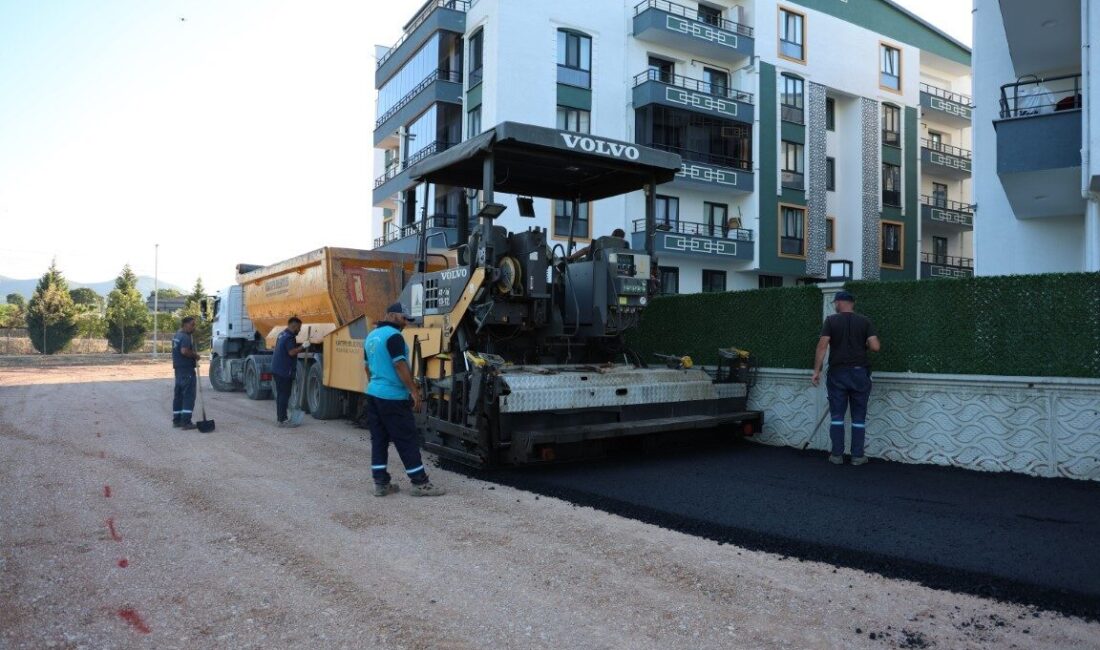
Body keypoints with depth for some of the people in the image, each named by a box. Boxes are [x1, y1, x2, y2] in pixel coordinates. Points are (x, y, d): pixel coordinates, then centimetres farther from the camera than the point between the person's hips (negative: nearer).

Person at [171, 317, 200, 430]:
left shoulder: (177, 335, 17)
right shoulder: (186, 337, -16)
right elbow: (184, 351, -30)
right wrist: (195, 355, -15)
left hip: (178, 368, 10)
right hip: (187, 369, -10)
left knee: (178, 395, 14)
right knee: (189, 395, -9)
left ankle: (176, 420, 20)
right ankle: (186, 422, -12)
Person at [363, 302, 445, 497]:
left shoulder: (371, 336, 14)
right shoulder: (393, 335, -14)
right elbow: (400, 366, -19)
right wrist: (414, 391, -16)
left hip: (373, 394, 9)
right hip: (392, 397, -9)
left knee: (379, 439, 9)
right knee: (407, 440, -3)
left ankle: (381, 483, 11)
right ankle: (420, 483, 1)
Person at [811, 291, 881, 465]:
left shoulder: (831, 320, -1)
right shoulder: (865, 321, 2)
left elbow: (822, 346, -9)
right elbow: (876, 346, -7)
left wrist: (816, 370, -5)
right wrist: (863, 345, 15)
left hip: (837, 373, -1)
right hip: (859, 373, 1)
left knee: (837, 415, 5)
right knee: (859, 417, 7)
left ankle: (837, 455, 6)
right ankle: (857, 456, 9)